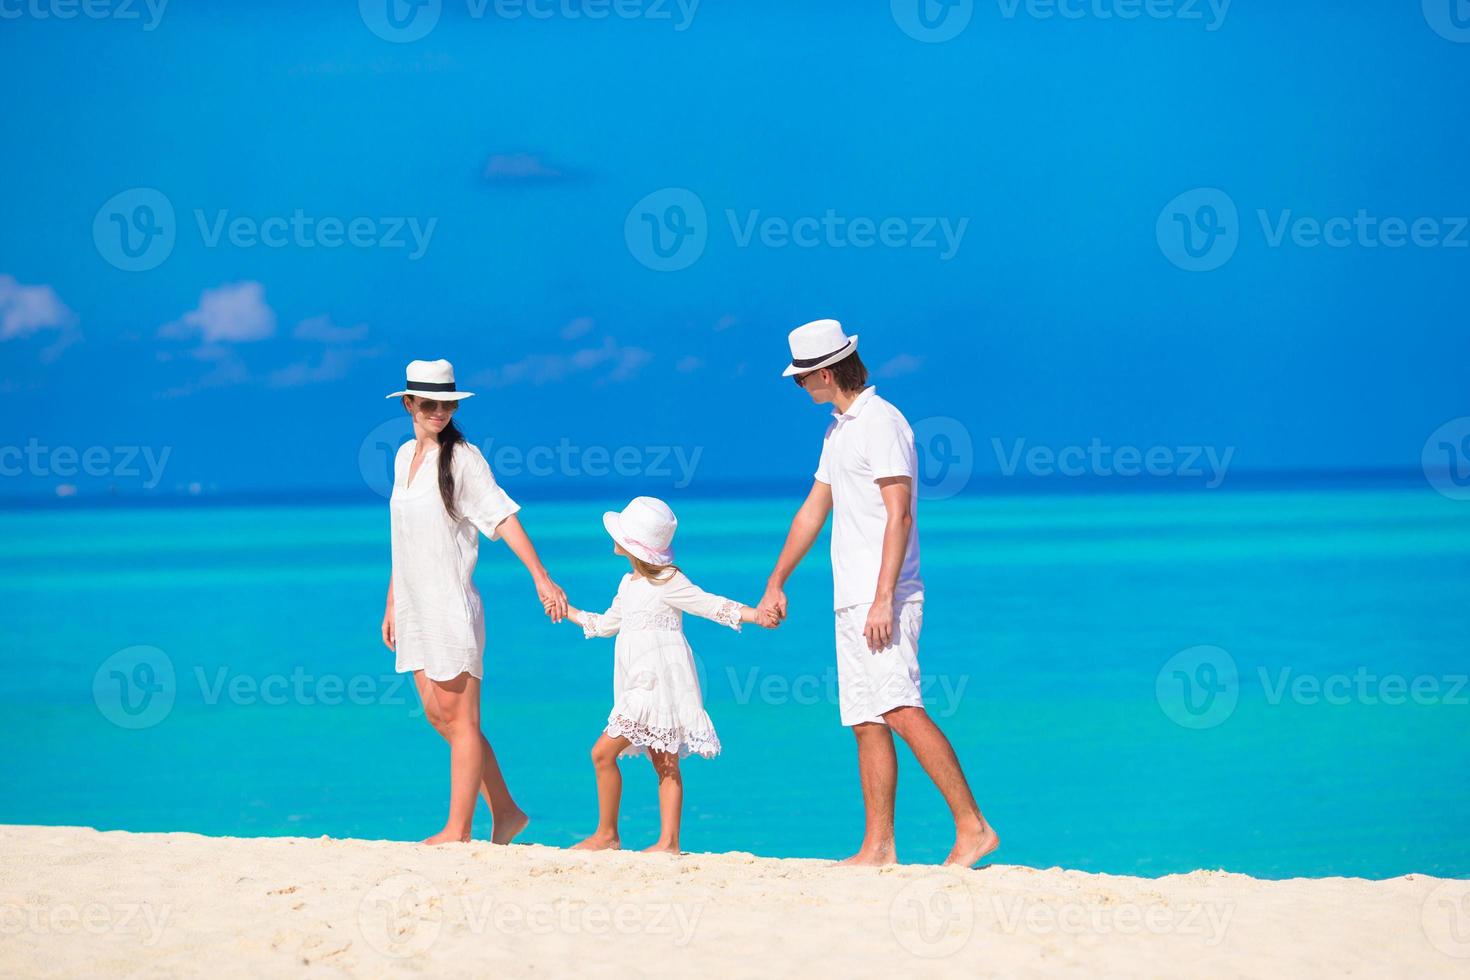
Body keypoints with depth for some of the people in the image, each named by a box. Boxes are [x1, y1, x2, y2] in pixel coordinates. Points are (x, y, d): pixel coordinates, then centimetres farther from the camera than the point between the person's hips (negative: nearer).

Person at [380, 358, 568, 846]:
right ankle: (506, 812, 16)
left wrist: (540, 577, -26)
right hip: (415, 605, 8)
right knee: (437, 714, 8)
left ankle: (458, 829, -1)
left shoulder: (462, 458, -8)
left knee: (459, 715, -4)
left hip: (451, 603, -8)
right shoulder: (405, 456, 12)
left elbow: (504, 517, -16)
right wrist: (392, 603, 19)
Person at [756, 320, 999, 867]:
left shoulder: (881, 422, -11)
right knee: (867, 724, 7)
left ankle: (972, 827, -22)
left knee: (901, 711, -20)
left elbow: (900, 516, -18)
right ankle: (878, 848, 8)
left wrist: (884, 600, -24)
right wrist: (776, 583, 29)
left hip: (884, 603, -10)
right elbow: (814, 509, 27)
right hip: (850, 602, 10)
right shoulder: (839, 428, 19)